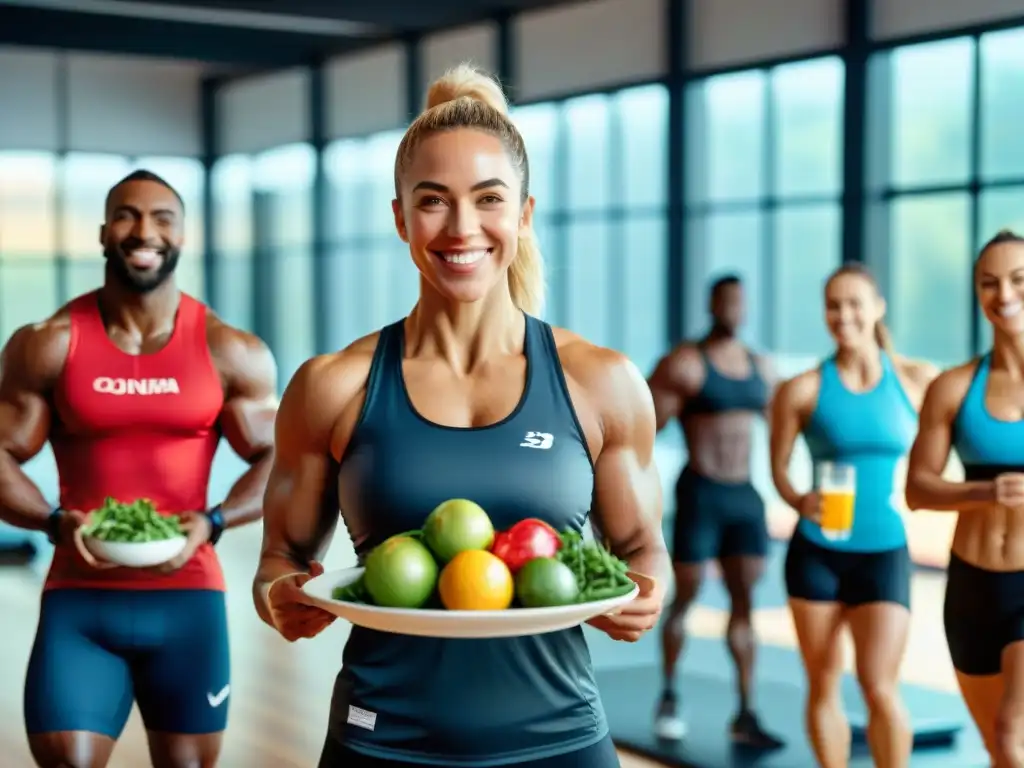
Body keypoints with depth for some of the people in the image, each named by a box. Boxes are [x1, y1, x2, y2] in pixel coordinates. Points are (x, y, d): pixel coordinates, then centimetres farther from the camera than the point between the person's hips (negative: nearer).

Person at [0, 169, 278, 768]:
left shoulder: (232, 353, 0)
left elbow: (278, 462, 3)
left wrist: (213, 523, -14)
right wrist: (56, 522, -17)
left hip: (188, 596, 1)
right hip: (78, 599, -1)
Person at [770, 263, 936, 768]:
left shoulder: (916, 380, 0)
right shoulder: (803, 390, -4)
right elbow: (778, 467, 3)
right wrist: (799, 501, -14)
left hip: (884, 552, 0)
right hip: (816, 552, 0)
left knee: (880, 689, -9)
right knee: (823, 685, 8)